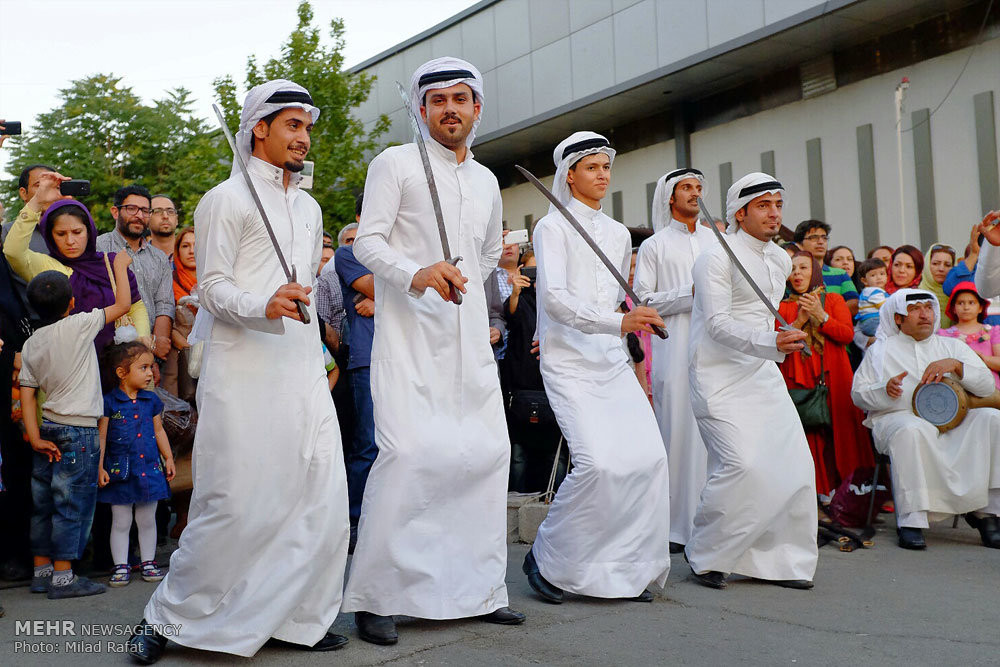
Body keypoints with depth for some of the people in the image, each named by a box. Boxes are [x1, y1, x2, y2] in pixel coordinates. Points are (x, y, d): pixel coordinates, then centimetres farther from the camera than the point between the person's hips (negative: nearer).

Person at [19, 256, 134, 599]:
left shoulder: (31, 343, 7)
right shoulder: (78, 326, -11)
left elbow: (27, 394, 4)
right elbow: (122, 304, -5)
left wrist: (35, 437, 4)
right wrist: (120, 266, 8)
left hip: (48, 428, 7)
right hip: (78, 430, -7)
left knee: (43, 503, 12)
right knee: (72, 504, -2)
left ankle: (41, 571, 21)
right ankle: (63, 577, 1)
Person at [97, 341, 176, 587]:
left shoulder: (152, 400, 6)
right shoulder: (109, 402, -7)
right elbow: (101, 436, -4)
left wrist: (168, 458, 12)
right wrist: (99, 467, -7)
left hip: (149, 468, 3)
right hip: (120, 471, -3)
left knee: (148, 520, 11)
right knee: (121, 522, 5)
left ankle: (148, 562, 22)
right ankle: (121, 566, 15)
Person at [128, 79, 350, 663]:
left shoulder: (309, 208, 22)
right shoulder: (227, 199, 1)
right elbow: (213, 286, -7)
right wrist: (263, 306, -26)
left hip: (305, 371, 7)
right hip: (244, 373, -7)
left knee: (323, 501, 1)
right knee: (236, 505, -7)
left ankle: (297, 618, 13)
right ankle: (168, 618, 11)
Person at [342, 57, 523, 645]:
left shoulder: (487, 182, 19)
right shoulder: (395, 163, 2)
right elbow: (368, 242, -7)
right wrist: (417, 275, -23)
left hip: (468, 336, 6)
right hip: (408, 333, -6)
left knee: (489, 452, 3)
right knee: (409, 452, -17)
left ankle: (481, 590, 15)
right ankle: (374, 596, -5)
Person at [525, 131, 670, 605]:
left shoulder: (619, 234, 18)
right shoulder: (552, 227, -2)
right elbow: (554, 296, -17)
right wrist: (617, 321, -27)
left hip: (612, 360, 6)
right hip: (568, 363, -6)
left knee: (648, 456, -8)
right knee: (597, 461, -21)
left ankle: (626, 569, 7)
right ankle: (546, 560, 1)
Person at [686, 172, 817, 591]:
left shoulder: (780, 260, 15)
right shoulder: (717, 258, -10)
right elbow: (718, 323, -20)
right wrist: (771, 343, -31)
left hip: (763, 375, 8)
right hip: (719, 378, -8)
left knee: (795, 465, -1)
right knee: (742, 465, -19)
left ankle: (783, 559, 13)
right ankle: (706, 555, 1)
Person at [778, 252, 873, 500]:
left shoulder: (834, 300, 15)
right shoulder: (783, 307, 15)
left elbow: (847, 334, 0)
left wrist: (821, 316, -11)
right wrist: (798, 322, -8)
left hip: (833, 377, 0)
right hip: (798, 379, 0)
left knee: (839, 429, -7)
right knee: (809, 436, -6)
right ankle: (820, 493, -2)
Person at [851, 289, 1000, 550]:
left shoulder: (953, 346, 22)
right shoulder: (882, 350, 14)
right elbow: (858, 393, 5)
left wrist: (956, 365, -8)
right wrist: (886, 391, -16)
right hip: (897, 417, -3)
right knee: (911, 431, -38)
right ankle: (911, 520, -35)